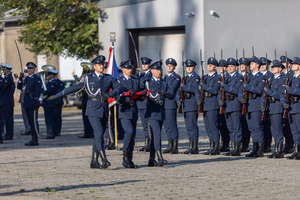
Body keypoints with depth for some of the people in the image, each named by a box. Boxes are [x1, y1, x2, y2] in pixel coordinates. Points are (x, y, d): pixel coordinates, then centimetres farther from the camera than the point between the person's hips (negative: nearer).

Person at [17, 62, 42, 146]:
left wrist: (36, 101, -23)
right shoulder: (26, 78, 18)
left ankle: (35, 140, -10)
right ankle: (33, 139, 14)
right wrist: (20, 79, 5)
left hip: (33, 104, -8)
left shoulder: (37, 79, -6)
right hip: (26, 103, 8)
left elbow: (37, 91, -14)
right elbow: (19, 87, 21)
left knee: (34, 121, -9)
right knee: (30, 122, 10)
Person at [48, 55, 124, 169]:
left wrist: (110, 94, -20)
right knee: (99, 132, -17)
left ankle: (94, 161, 12)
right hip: (93, 109, -3)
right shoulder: (88, 78, 8)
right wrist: (57, 95, 12)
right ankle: (104, 160, -23)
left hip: (104, 110, 3)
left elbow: (119, 88, 1)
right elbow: (74, 88, 12)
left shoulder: (109, 78, 13)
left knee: (99, 135, 6)